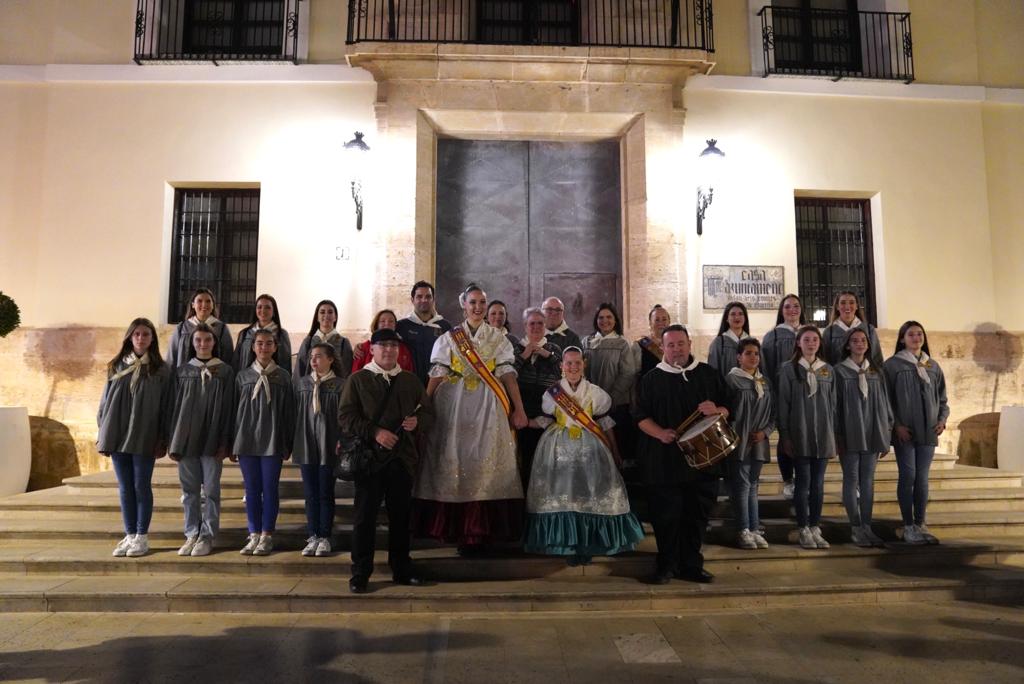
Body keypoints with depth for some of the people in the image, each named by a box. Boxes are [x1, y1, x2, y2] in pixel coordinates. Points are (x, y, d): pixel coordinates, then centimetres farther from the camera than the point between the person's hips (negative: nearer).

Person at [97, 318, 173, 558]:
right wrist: (102, 434, 7)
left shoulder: (160, 370, 0)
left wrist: (162, 440, -5)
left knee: (142, 487, 3)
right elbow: (105, 400, 11)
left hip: (145, 439, -3)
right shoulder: (116, 366, 9)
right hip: (117, 437, 3)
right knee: (125, 488, 10)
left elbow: (166, 406, -1)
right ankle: (129, 536, 19)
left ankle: (142, 537, 13)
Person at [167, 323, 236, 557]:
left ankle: (207, 536, 11)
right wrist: (172, 442, 3)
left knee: (210, 489, 2)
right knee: (189, 490, 8)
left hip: (212, 440, -2)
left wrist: (224, 443, -7)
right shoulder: (183, 371, 8)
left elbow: (228, 409, -1)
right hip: (186, 439, 3)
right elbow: (175, 407, 9)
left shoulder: (225, 371, 1)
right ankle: (191, 535, 17)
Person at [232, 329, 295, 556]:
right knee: (252, 489, 7)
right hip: (246, 440, 2)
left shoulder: (283, 376, 3)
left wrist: (288, 445, 0)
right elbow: (235, 410, 9)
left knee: (269, 488, 2)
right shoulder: (243, 376, 7)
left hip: (272, 441, -2)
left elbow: (289, 412, 3)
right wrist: (232, 445, 6)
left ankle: (267, 535, 11)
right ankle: (254, 535, 16)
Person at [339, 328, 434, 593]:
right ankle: (360, 573, 12)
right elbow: (345, 416, -5)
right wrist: (375, 432, -16)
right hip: (369, 457, -3)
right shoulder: (358, 379, 3)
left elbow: (429, 414, 14)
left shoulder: (411, 380, 14)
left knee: (400, 515, 10)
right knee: (365, 516, 2)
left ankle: (401, 569, 22)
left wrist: (417, 422, -9)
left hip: (402, 458, 3)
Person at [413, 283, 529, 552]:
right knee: (454, 460, -1)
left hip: (487, 407, 0)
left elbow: (507, 373, 2)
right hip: (454, 405, 0)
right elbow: (437, 375, 2)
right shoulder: (449, 338, 8)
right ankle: (455, 527, 9)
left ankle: (480, 530, 4)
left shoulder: (498, 338, 9)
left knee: (485, 462, -3)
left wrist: (519, 409, -7)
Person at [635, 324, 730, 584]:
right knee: (666, 516, 3)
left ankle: (691, 565, 23)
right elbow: (640, 416, 1)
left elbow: (728, 408, 12)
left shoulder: (708, 374, 10)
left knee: (697, 515, 9)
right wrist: (659, 433, -17)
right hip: (665, 460, -2)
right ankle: (667, 566, 17)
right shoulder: (652, 378, 4)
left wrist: (715, 411, -11)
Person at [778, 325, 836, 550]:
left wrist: (833, 435, 9)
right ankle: (803, 530, 9)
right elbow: (783, 403, -3)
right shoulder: (789, 369, -1)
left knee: (818, 483, 7)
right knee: (803, 483, 0)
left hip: (823, 436, 3)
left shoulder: (828, 370, 10)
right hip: (799, 435, -3)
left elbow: (832, 404, 12)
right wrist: (784, 435, -7)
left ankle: (815, 528, 16)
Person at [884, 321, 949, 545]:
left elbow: (942, 398, 17)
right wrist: (896, 425, -11)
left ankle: (920, 524, 17)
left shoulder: (933, 366, 12)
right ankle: (908, 526, 6)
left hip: (928, 432, 4)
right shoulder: (892, 364, -2)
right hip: (904, 432, -4)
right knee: (908, 476, -3)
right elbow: (886, 400, -4)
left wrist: (942, 419, 1)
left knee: (922, 478, 8)